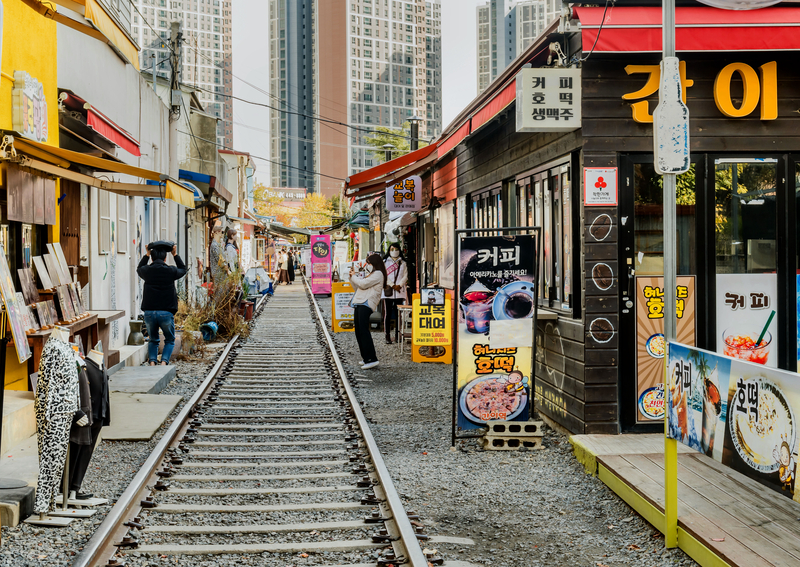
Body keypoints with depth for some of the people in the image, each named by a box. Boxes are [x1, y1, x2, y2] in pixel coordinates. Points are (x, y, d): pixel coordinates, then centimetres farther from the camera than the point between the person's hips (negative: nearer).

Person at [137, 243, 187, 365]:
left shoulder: (147, 270, 0)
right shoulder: (171, 271, -5)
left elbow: (139, 269, 27)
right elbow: (183, 269, 19)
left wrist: (147, 255, 30)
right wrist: (175, 255, 25)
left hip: (149, 313, 2)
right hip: (166, 313, -2)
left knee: (153, 340, 19)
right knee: (170, 341, 14)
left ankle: (152, 362, 1)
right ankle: (164, 362, -7)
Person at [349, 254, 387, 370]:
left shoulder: (378, 274, -3)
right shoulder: (371, 274, 28)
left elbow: (363, 284, -13)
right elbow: (358, 287, 30)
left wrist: (354, 276, 3)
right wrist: (352, 277, 19)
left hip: (366, 304, -10)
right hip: (360, 304, 10)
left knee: (363, 331, -19)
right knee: (359, 332, 7)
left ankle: (372, 359, -24)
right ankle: (366, 358, 11)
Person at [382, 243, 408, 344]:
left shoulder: (403, 263, 15)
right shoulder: (385, 262, 9)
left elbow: (405, 276, 7)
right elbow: (384, 276, -1)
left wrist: (399, 285, -10)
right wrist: (392, 285, -12)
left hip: (400, 291, 2)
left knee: (398, 314, 2)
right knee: (388, 314, -5)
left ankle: (397, 335, 7)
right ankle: (387, 336, -4)